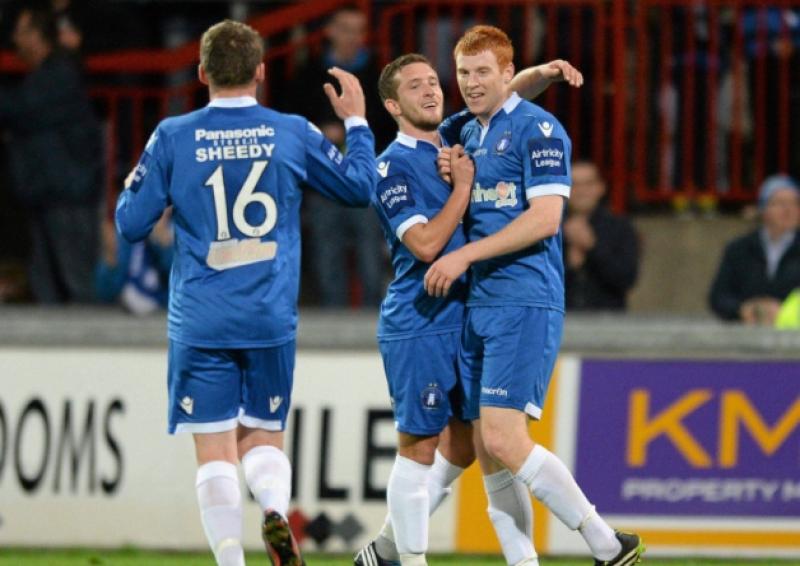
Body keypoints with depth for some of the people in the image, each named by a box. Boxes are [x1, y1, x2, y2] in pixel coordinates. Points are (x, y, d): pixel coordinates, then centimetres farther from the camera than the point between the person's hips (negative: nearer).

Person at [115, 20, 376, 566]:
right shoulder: (294, 133, 1)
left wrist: (135, 183, 21)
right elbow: (361, 187, 14)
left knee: (215, 453, 2)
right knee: (264, 438, 13)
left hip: (199, 321, -1)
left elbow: (132, 224, 2)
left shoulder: (173, 137, -3)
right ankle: (276, 508, -18)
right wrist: (356, 121, 28)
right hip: (272, 318, 1)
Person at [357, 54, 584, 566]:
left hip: (469, 321, 8)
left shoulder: (458, 136, 10)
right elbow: (425, 244, -20)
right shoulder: (393, 167, -10)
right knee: (420, 446, -2)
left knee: (464, 444, 9)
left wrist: (544, 73, -2)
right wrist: (463, 185, -15)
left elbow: (510, 92, 19)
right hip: (419, 326, -8)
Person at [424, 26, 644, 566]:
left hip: (525, 302, -9)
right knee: (487, 450, 3)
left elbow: (544, 218, -16)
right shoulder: (467, 135, 18)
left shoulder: (537, 128, -8)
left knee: (503, 439, -17)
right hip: (477, 304, 9)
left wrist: (465, 255, -15)